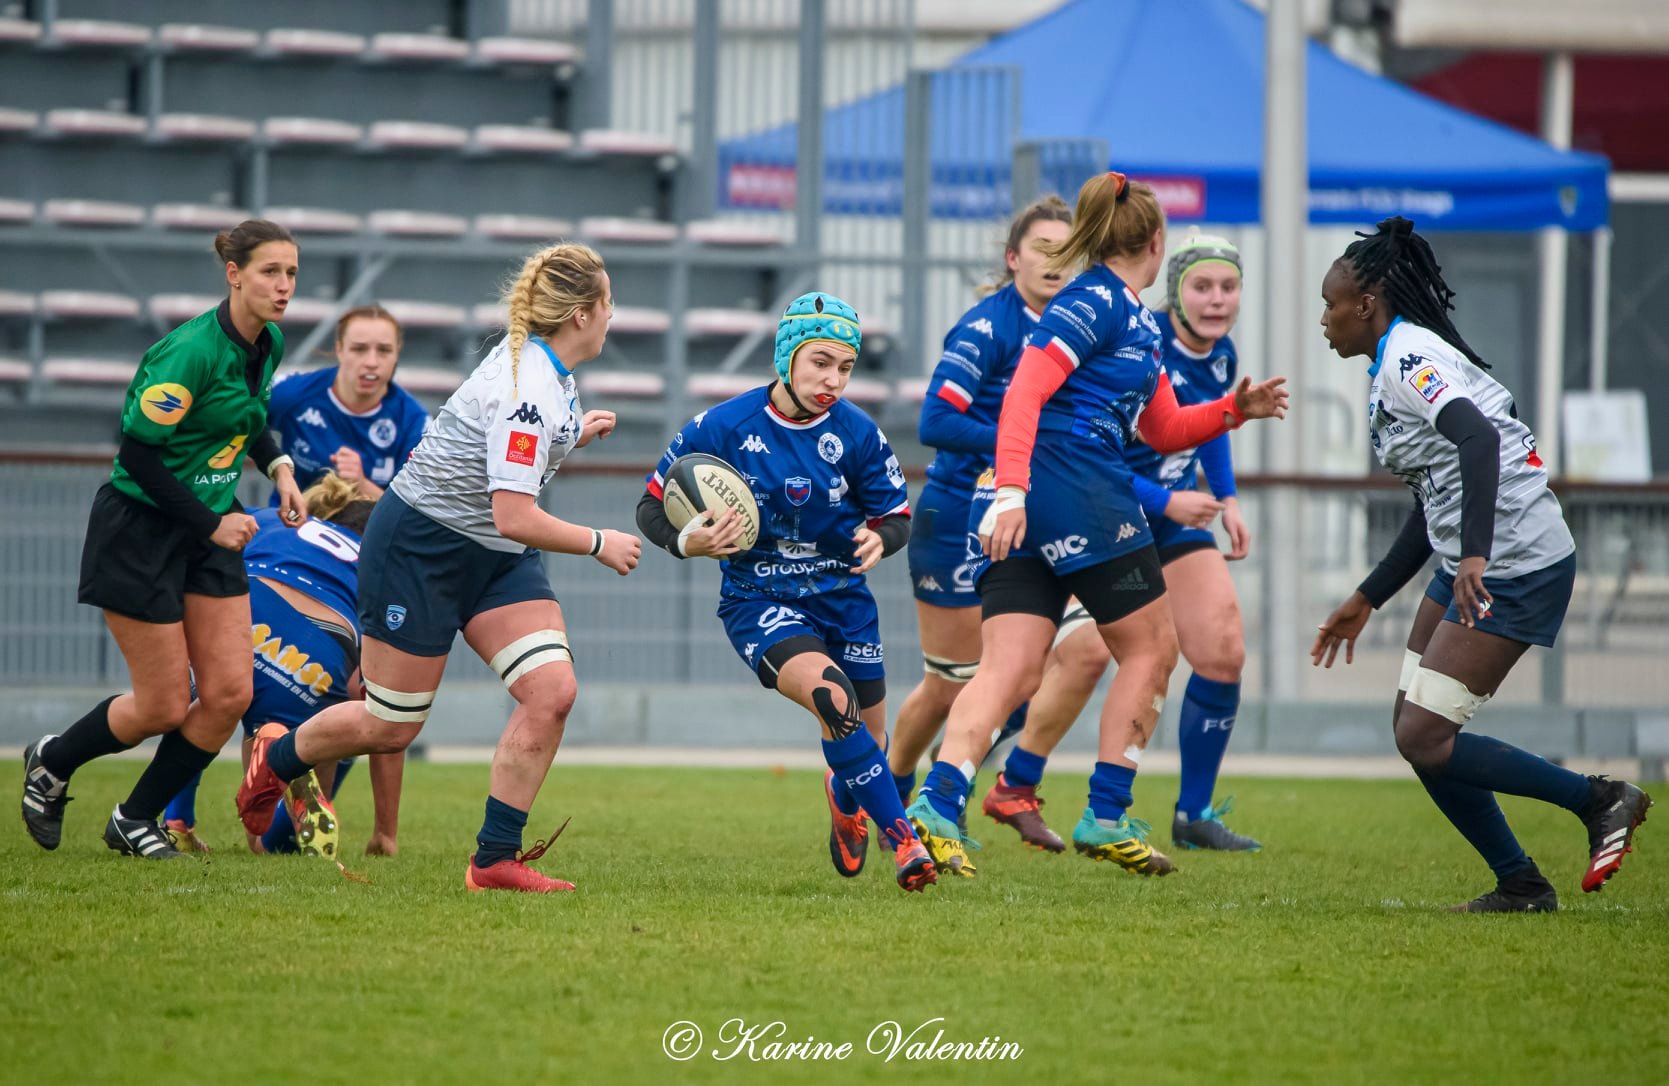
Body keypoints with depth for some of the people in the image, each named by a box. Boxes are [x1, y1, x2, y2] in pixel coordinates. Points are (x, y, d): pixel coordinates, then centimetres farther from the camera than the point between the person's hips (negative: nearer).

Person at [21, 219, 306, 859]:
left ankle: (135, 821, 16)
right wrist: (210, 522, -18)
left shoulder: (268, 345, 1)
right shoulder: (191, 351, -25)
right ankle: (51, 763, 27)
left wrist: (278, 466, 3)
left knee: (230, 692, -2)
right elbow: (137, 451, -22)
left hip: (213, 529, 8)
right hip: (140, 529, -8)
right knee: (165, 707, -2)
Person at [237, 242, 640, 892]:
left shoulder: (538, 363, 2)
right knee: (391, 728, 3)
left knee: (552, 692, -11)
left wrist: (571, 436, 20)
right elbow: (513, 517, -31)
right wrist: (599, 544, -19)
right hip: (420, 547, -9)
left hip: (496, 557, 9)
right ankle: (276, 757, 35)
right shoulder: (528, 389, -28)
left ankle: (494, 860, -6)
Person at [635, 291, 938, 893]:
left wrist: (879, 537, -19)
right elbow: (652, 505, -4)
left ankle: (844, 800, 49)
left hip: (841, 598, 4)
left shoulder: (858, 433, -6)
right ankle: (904, 841, -22)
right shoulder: (722, 427, -13)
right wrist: (689, 542, -26)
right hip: (757, 600, -3)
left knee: (866, 746, 9)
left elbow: (896, 514, 5)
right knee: (830, 696, -31)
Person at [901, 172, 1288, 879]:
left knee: (1011, 667, -2)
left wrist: (1233, 410, 15)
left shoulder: (1137, 321, 23)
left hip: (1020, 509, 9)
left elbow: (1164, 430, 31)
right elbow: (1024, 392, -18)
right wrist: (1011, 489, -27)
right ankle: (1105, 817, 4)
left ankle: (937, 805, -19)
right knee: (1151, 646, 5)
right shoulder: (1094, 303, -7)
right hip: (1075, 493, -9)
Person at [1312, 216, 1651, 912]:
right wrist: (1363, 602, 30)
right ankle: (1520, 886, 11)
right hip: (1471, 563, 10)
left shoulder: (1408, 358, -12)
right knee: (1413, 730, 8)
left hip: (1515, 566, -10)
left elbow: (1477, 438, -30)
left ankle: (1601, 802, -2)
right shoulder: (1396, 365, 19)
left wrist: (1475, 556, -40)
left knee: (1425, 739, -11)